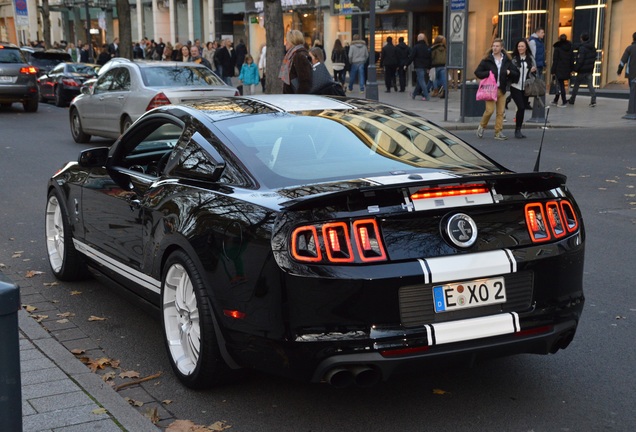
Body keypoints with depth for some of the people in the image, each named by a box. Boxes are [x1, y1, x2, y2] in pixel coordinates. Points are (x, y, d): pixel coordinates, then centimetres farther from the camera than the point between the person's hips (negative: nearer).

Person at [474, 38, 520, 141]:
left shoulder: (507, 61, 8)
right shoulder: (487, 60, -1)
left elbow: (516, 73, 12)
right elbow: (477, 72, -1)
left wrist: (509, 72, -7)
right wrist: (488, 74, -15)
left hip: (501, 89, 3)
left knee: (500, 112, 3)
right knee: (490, 110, -13)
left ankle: (498, 132, 10)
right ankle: (482, 126, 11)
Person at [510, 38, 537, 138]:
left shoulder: (530, 58, 8)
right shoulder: (513, 58, 0)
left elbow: (534, 70, 18)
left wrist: (534, 70, -4)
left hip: (526, 87, 4)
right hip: (515, 86, -4)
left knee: (523, 108, 6)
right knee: (521, 107, -14)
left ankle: (518, 130, 17)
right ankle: (517, 130, -1)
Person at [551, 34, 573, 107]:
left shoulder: (557, 48, -7)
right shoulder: (570, 47, 7)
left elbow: (555, 60, -9)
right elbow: (571, 59, 9)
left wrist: (553, 70, -6)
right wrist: (571, 70, 13)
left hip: (559, 69, -5)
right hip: (567, 70, 5)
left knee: (561, 85, -3)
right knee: (560, 85, 16)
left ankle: (564, 102, -6)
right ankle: (555, 100, 25)